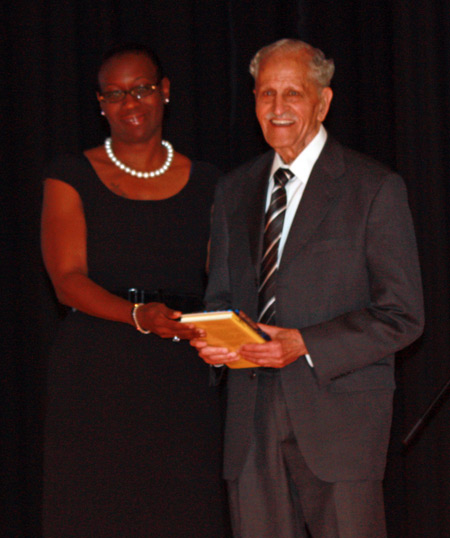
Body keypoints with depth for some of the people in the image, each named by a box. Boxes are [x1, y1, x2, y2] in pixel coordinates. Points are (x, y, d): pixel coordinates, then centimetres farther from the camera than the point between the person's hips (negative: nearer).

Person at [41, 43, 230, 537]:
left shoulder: (205, 184, 15)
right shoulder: (73, 178, 7)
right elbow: (68, 280, -4)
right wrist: (137, 315, -21)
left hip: (183, 382, 2)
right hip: (96, 379, -2)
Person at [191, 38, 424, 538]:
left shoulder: (375, 188, -2)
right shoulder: (234, 190, 16)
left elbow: (402, 314, -6)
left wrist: (306, 345, -17)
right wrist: (212, 342, -2)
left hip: (339, 416, -4)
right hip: (252, 420, 4)